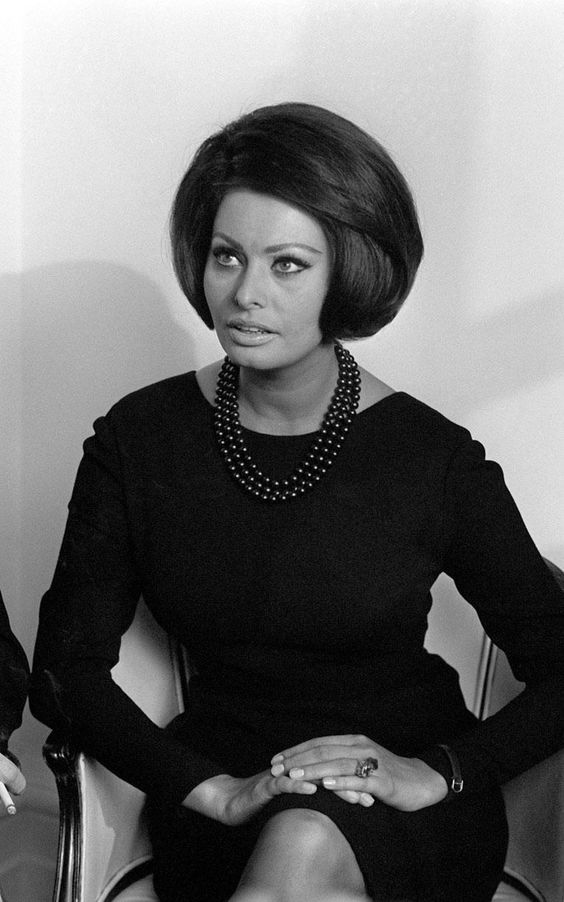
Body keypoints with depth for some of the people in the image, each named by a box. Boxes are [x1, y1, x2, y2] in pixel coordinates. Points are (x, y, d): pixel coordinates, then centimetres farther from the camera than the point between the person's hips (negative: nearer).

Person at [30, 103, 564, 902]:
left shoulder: (435, 460, -8)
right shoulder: (139, 440, -2)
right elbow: (66, 670, -2)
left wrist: (437, 771, -16)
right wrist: (218, 790, -15)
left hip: (407, 808, -1)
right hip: (219, 791, 2)